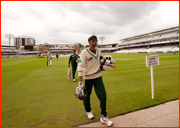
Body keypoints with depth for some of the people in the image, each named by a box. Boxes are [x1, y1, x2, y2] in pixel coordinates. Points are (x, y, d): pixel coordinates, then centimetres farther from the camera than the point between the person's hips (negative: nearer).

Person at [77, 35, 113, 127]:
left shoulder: (98, 51, 5)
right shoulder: (84, 52, -13)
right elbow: (81, 65, -16)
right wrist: (80, 80, -20)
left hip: (98, 76, 4)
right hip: (88, 77, -4)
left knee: (103, 95, -2)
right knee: (87, 95, 13)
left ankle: (103, 116, 15)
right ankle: (88, 111, 41)